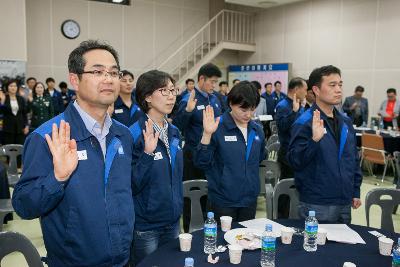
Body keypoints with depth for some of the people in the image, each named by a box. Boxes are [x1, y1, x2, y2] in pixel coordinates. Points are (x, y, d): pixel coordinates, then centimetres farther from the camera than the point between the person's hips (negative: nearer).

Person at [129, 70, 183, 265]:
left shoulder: (174, 132, 3)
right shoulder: (134, 135, -19)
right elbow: (132, 185, -22)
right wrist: (148, 153, -32)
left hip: (172, 221, 7)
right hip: (145, 226, -6)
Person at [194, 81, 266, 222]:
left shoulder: (257, 130, 4)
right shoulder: (218, 127, -13)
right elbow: (201, 163, -16)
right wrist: (207, 134, -27)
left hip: (250, 199, 5)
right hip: (223, 201, -5)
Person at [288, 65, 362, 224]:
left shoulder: (346, 122, 7)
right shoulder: (304, 123, -13)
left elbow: (354, 158, 16)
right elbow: (295, 161, -19)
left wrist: (355, 192, 14)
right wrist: (314, 139, -33)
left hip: (345, 204, 7)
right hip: (317, 206, -6)